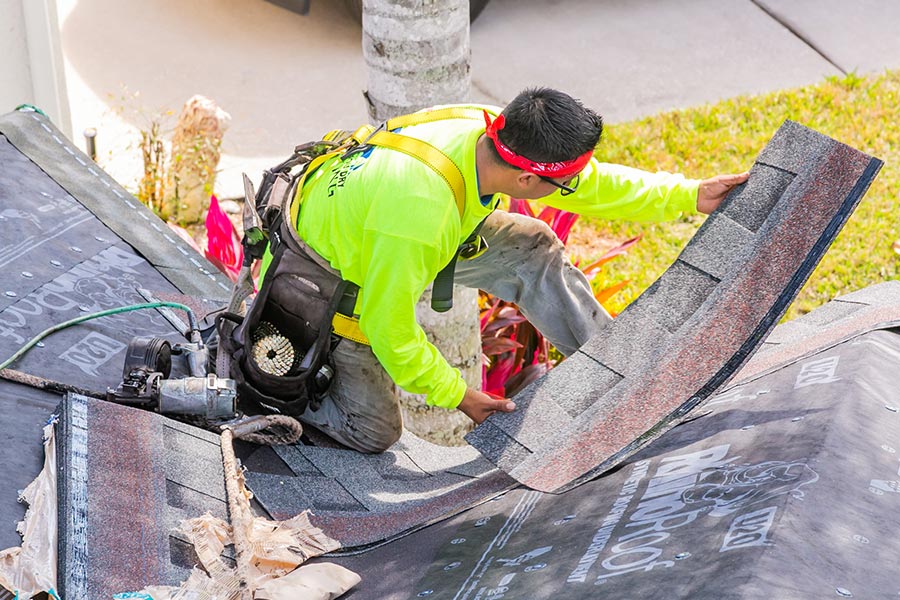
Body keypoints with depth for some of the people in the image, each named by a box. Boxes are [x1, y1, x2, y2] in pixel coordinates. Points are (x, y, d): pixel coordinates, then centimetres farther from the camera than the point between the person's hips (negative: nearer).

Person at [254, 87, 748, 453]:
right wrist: (458, 396, -18)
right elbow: (389, 326, -29)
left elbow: (594, 183, -2)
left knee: (532, 247, -3)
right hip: (327, 285, -7)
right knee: (373, 432, -7)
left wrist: (689, 196, -3)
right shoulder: (421, 212, -43)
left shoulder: (485, 132, -20)